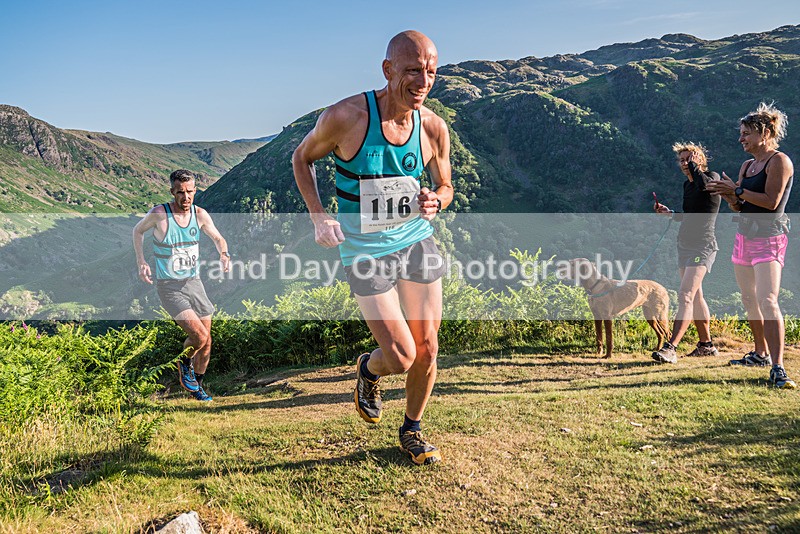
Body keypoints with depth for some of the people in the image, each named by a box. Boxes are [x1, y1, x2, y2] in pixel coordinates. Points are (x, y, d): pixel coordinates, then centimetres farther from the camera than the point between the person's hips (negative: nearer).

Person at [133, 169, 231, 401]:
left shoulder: (200, 214, -4)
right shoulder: (159, 213, -14)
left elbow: (218, 238, 13)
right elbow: (138, 230, 6)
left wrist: (224, 254, -8)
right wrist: (141, 262, -3)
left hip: (193, 282, 5)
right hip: (169, 287, -5)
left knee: (206, 341, 8)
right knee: (199, 335, -19)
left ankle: (198, 386, 31)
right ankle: (185, 364, 16)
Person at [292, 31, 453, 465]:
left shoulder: (433, 128, -6)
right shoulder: (345, 117, -17)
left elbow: (445, 187, 11)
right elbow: (302, 158, 1)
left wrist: (435, 201, -14)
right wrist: (317, 216, -11)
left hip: (418, 240, 4)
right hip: (366, 250, -4)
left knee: (427, 350, 7)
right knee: (402, 357, -8)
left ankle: (412, 431, 33)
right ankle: (368, 369, 31)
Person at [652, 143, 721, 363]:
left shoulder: (712, 177, -6)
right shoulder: (687, 184, 16)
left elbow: (704, 184, -32)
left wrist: (694, 165, -15)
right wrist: (668, 213, 10)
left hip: (703, 247, -9)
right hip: (685, 245, 9)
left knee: (686, 295, -19)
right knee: (695, 297, 14)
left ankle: (670, 348, -26)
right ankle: (706, 345, 26)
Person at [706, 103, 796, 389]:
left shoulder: (779, 161, -8)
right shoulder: (747, 165, 16)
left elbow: (771, 201, -18)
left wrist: (737, 190, -14)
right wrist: (727, 193, -1)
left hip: (769, 238, -8)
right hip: (744, 236, 9)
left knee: (767, 301, -18)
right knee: (749, 299, 13)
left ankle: (777, 368, -20)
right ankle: (761, 353, 26)